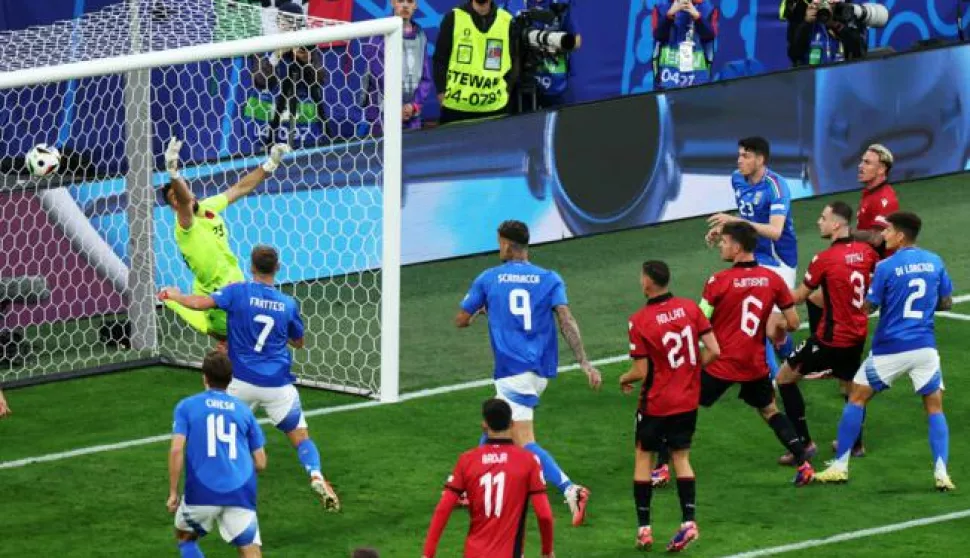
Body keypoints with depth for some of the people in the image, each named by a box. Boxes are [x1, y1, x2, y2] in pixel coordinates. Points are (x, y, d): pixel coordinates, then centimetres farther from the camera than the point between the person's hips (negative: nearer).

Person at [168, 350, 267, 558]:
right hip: (240, 493, 1)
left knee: (185, 537, 27)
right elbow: (260, 464, 15)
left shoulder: (186, 406, 8)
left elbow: (176, 450, -5)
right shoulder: (243, 410, 15)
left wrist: (173, 492, 2)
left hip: (202, 493, -1)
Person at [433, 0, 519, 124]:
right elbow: (440, 58, 3)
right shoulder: (453, 18, 1)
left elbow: (515, 60, 11)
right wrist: (441, 91, -4)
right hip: (455, 105, -1)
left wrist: (507, 88, 0)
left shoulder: (507, 21, 4)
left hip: (494, 107, 1)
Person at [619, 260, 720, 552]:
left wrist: (624, 379, 7)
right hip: (688, 399, 4)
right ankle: (688, 522, 2)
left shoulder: (639, 321, -16)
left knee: (643, 457, 11)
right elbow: (713, 351, -7)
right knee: (681, 457, 14)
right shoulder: (690, 307, -5)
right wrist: (692, 369, 11)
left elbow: (641, 372, -15)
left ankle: (644, 528, 9)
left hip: (656, 403, -4)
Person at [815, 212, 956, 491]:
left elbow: (868, 307, -4)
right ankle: (941, 473, -7)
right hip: (924, 348, 3)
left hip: (890, 349, -3)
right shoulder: (934, 262, 2)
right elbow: (946, 303, 11)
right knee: (935, 408, 9)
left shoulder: (886, 267, -11)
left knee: (856, 398, 13)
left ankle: (840, 466, 14)